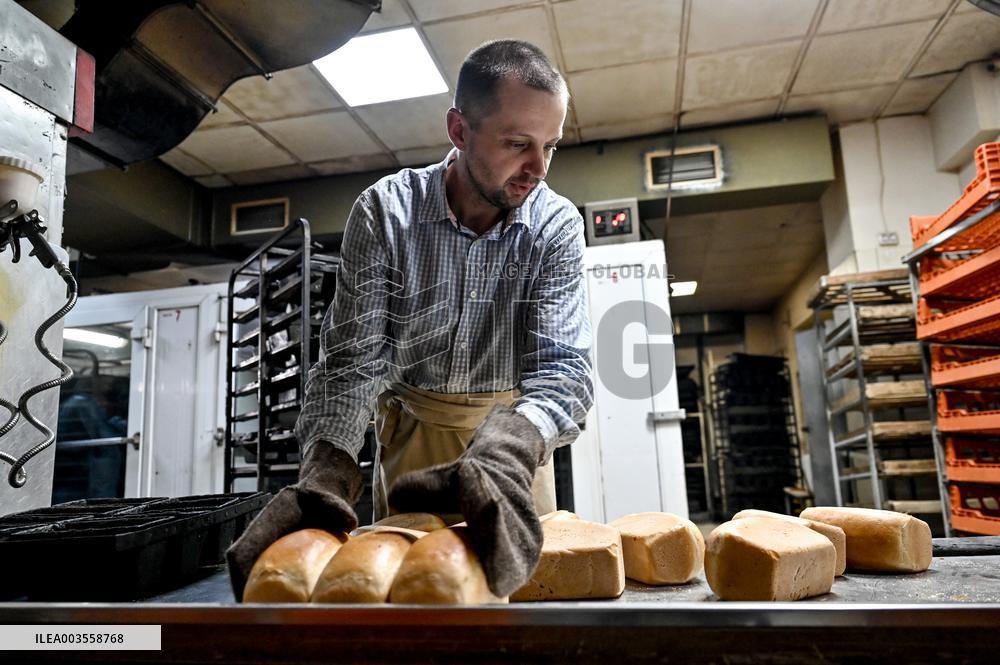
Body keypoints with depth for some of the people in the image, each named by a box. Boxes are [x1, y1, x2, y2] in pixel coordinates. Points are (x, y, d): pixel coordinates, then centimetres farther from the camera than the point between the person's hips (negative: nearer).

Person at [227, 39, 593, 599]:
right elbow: (352, 358, -19)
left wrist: (504, 459, -49)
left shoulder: (558, 226, -17)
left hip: (514, 432, 1)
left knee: (520, 574, 12)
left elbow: (563, 364, -27)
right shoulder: (385, 211, -18)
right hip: (411, 422, 0)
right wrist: (325, 475, -38)